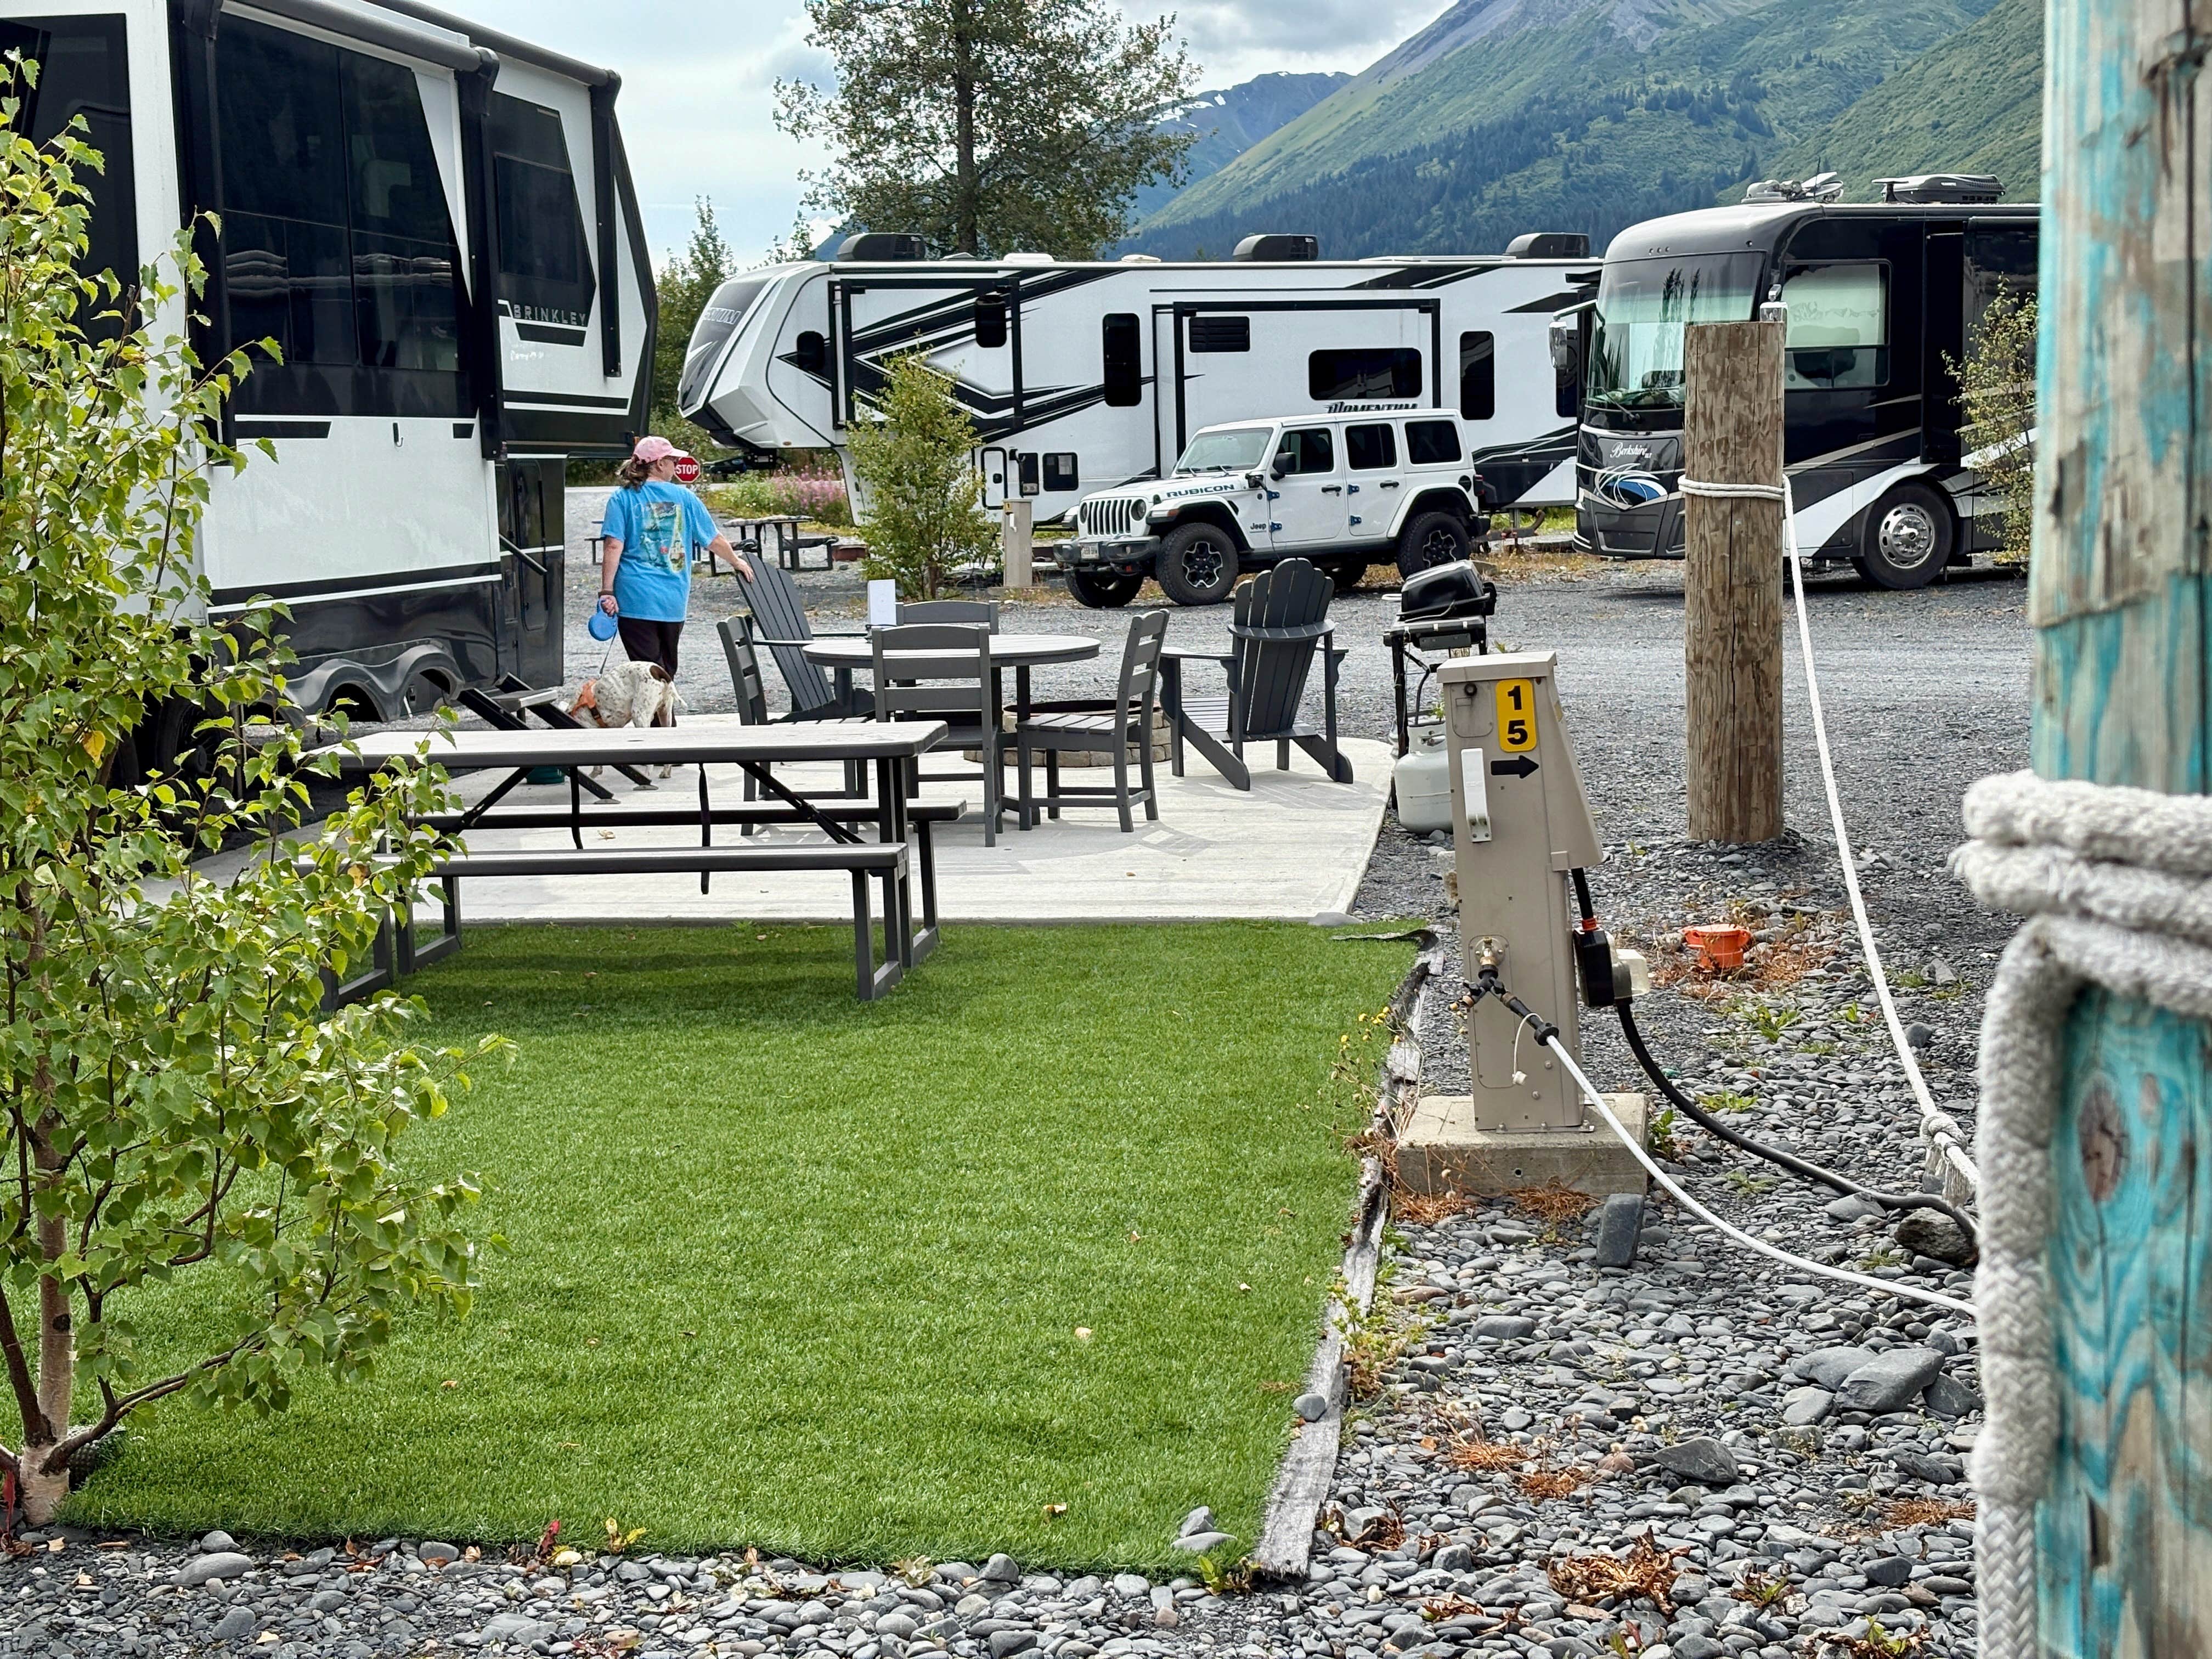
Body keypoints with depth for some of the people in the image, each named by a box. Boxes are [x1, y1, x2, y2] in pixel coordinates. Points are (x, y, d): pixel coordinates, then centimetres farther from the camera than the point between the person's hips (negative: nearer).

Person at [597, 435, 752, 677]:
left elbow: (613, 546, -10)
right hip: (674, 601, 2)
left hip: (636, 600, -2)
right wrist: (737, 562, 31)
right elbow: (715, 541, 12)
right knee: (666, 672, 16)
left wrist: (607, 591, -9)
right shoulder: (684, 497, 7)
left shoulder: (622, 499, 0)